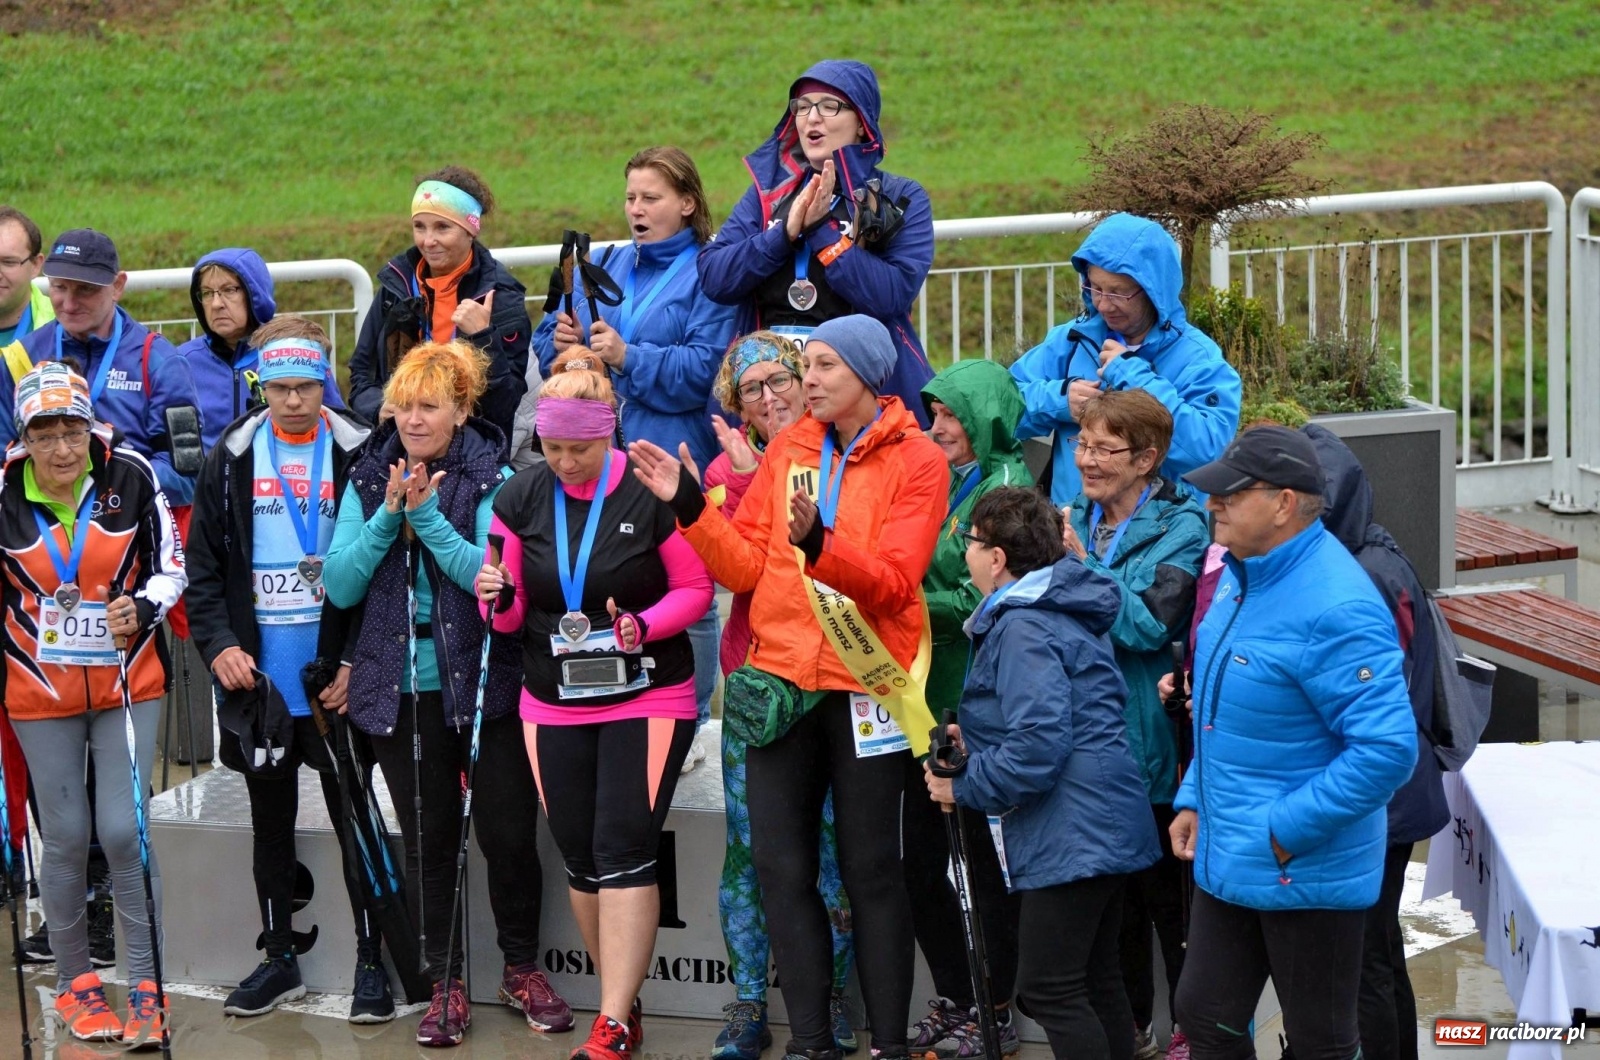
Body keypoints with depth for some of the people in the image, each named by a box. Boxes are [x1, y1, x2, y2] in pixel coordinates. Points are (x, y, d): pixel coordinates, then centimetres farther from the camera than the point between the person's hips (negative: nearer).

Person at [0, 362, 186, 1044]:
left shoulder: (129, 475, -12)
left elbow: (169, 566, -2)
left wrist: (143, 610, -20)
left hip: (127, 681, 0)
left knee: (122, 830, -6)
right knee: (66, 835, 4)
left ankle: (146, 986, 6)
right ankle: (74, 983, 21)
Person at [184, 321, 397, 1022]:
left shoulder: (359, 456, -5)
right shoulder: (232, 458, 4)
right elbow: (203, 565, 7)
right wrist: (219, 644, -7)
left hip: (334, 676, -3)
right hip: (257, 675, 3)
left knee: (353, 815, 3)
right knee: (270, 819, 13)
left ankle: (371, 962, 12)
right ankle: (278, 959, 24)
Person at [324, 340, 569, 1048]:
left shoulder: (494, 480, -6)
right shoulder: (369, 481, 3)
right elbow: (339, 586, -4)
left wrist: (429, 515, -22)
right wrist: (389, 516, -14)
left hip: (484, 684, -3)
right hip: (403, 690, 3)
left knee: (507, 834, 2)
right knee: (427, 842, 9)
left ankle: (522, 968, 22)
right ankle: (445, 986, 19)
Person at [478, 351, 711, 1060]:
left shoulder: (651, 493, -11)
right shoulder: (520, 499, 1)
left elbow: (696, 588, -4)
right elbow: (511, 616, 7)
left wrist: (644, 624, -21)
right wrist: (497, 598, -17)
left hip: (646, 699, -4)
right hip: (554, 703, 5)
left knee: (624, 850, -11)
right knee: (579, 858, 7)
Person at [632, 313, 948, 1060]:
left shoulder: (915, 461, -5)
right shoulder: (788, 451, 8)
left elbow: (894, 581, -16)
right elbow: (744, 565, 4)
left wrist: (819, 544, -31)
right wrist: (690, 507, -9)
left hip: (866, 684, -4)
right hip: (782, 681, 4)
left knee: (870, 869, 2)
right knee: (783, 867, 3)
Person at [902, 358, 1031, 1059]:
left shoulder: (1007, 487, -11)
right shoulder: (951, 483, 15)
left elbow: (985, 600, -17)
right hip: (935, 699, 9)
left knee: (986, 863, 1)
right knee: (920, 862, 11)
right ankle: (953, 1002, 22)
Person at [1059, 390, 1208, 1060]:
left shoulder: (1180, 528, -10)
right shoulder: (1078, 521, 9)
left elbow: (1148, 626, -21)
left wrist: (1082, 561, -22)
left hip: (1150, 741, -6)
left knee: (1167, 891, 3)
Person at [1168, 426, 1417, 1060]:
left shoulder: (1336, 610, -25)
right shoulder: (1242, 575, 5)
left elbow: (1388, 748, -29)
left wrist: (1288, 831, -24)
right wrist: (1194, 799, 14)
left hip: (1307, 873, -9)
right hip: (1226, 860, 9)